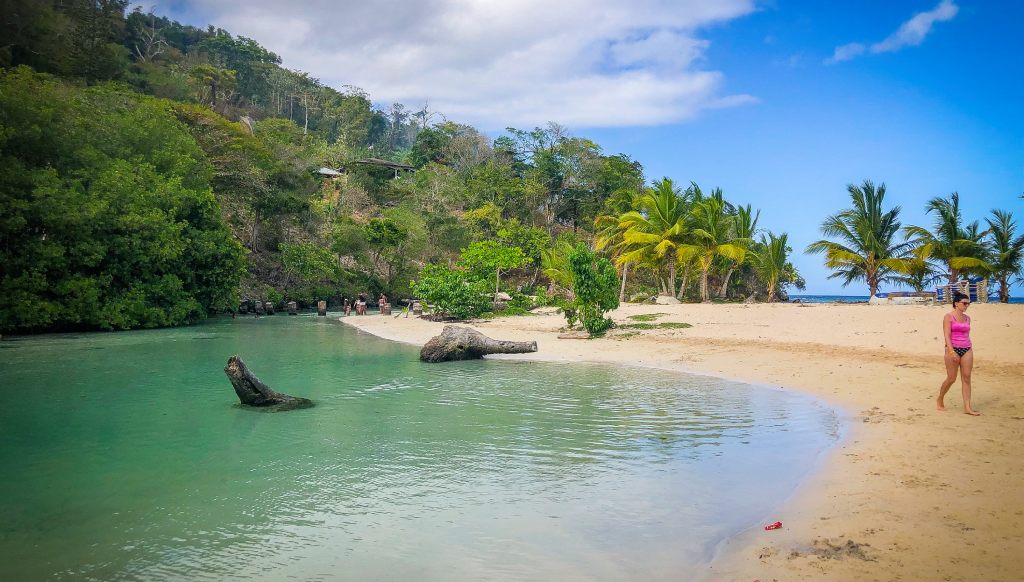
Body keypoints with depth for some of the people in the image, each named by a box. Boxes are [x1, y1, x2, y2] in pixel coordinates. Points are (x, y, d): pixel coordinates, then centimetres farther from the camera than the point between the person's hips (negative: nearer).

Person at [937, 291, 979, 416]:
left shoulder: (967, 318, 12)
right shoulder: (949, 317, -6)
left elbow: (967, 335, 17)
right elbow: (947, 336, -12)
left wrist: (970, 353, 16)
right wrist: (952, 352, -20)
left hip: (967, 350, 5)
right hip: (953, 349, -5)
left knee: (966, 378, 1)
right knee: (951, 378, 0)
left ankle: (967, 407, 2)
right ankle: (940, 400, 22)